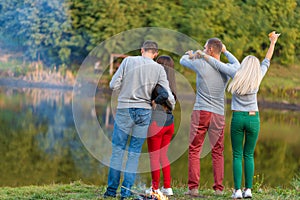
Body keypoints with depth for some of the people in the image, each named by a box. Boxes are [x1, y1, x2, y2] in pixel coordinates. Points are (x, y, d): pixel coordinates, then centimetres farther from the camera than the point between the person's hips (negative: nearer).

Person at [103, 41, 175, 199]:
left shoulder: (128, 61, -2)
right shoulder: (158, 69, -1)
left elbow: (113, 85, -4)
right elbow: (168, 95, -3)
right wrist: (171, 107, 18)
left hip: (124, 110, -1)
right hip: (144, 112, 1)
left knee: (118, 150, 6)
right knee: (134, 153, 7)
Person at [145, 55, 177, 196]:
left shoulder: (158, 82, -13)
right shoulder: (171, 83, 10)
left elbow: (164, 95, -30)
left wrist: (154, 102, -14)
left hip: (157, 121, -7)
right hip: (170, 121, 8)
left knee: (154, 156, 2)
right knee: (163, 155, 17)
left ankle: (155, 188, 7)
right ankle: (167, 187, 16)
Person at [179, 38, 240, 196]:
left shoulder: (201, 64, -6)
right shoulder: (228, 69, 4)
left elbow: (182, 60, 13)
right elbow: (236, 63, 29)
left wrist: (189, 54, 34)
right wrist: (225, 51, 37)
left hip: (201, 112, -3)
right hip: (218, 114, 3)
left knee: (194, 150, 1)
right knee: (217, 152, 8)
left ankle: (193, 187, -4)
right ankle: (219, 188, 6)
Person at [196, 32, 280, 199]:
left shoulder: (237, 75, -4)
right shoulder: (258, 78, -1)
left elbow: (217, 64, 1)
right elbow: (267, 61, 14)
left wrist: (202, 54, 13)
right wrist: (273, 42, 25)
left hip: (237, 118, -1)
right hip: (253, 119, 1)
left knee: (237, 155, 3)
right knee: (249, 155, 8)